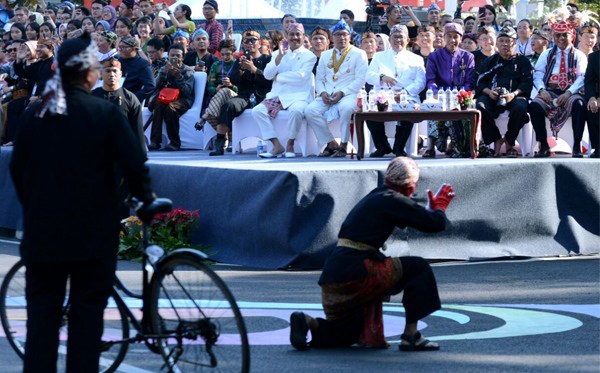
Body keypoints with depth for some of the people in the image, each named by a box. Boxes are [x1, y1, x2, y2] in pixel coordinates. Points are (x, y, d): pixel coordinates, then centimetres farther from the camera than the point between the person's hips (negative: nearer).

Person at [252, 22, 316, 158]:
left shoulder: (309, 56, 4)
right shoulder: (279, 54, 17)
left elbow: (301, 76, -12)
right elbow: (267, 74, 5)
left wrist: (278, 77, -5)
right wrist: (280, 56, -5)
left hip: (298, 96, -5)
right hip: (277, 96, 5)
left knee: (295, 110, -38)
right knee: (257, 111, -19)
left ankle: (290, 145, -17)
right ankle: (277, 145, -17)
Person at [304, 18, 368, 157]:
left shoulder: (359, 54, 7)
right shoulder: (325, 55, 22)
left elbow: (360, 80, -3)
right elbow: (319, 79, 18)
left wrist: (342, 93, -15)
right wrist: (322, 93, -5)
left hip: (349, 94, -4)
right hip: (327, 96, 4)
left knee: (345, 108, -39)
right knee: (310, 110, -24)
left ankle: (343, 146, -25)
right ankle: (330, 143, -13)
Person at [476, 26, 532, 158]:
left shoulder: (522, 60, 17)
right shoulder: (490, 61, 24)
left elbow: (527, 83, 4)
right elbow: (481, 82, 16)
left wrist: (514, 94, -15)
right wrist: (489, 92, -8)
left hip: (515, 96, -2)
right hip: (492, 96, 2)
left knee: (520, 108, -37)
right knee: (480, 107, -33)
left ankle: (509, 141, -11)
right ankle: (496, 140, -15)